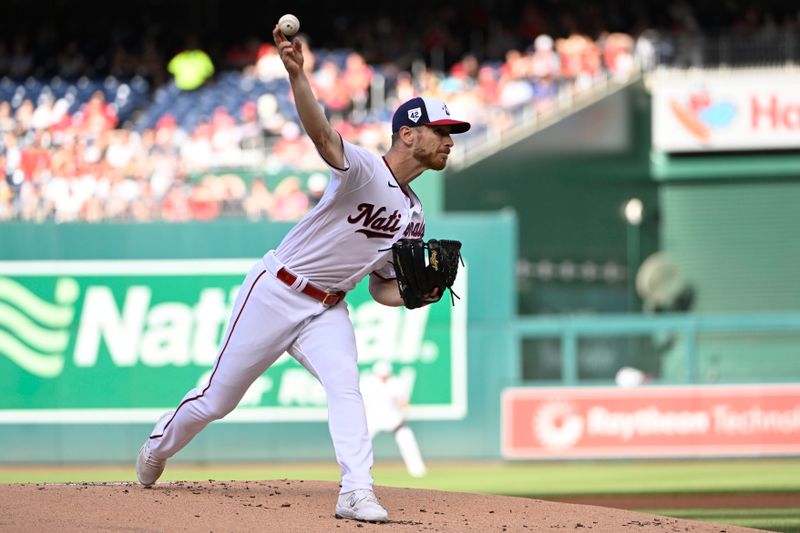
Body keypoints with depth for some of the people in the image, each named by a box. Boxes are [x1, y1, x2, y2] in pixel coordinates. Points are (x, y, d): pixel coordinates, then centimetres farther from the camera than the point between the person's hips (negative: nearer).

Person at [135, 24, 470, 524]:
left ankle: (357, 492, -28)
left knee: (345, 385, -22)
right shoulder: (363, 168, -17)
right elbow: (321, 132, -38)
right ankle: (159, 445, 33)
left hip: (326, 311, 6)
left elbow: (383, 288, 15)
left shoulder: (413, 215, 6)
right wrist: (297, 73, -58)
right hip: (276, 291, -6)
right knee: (217, 399, 5)